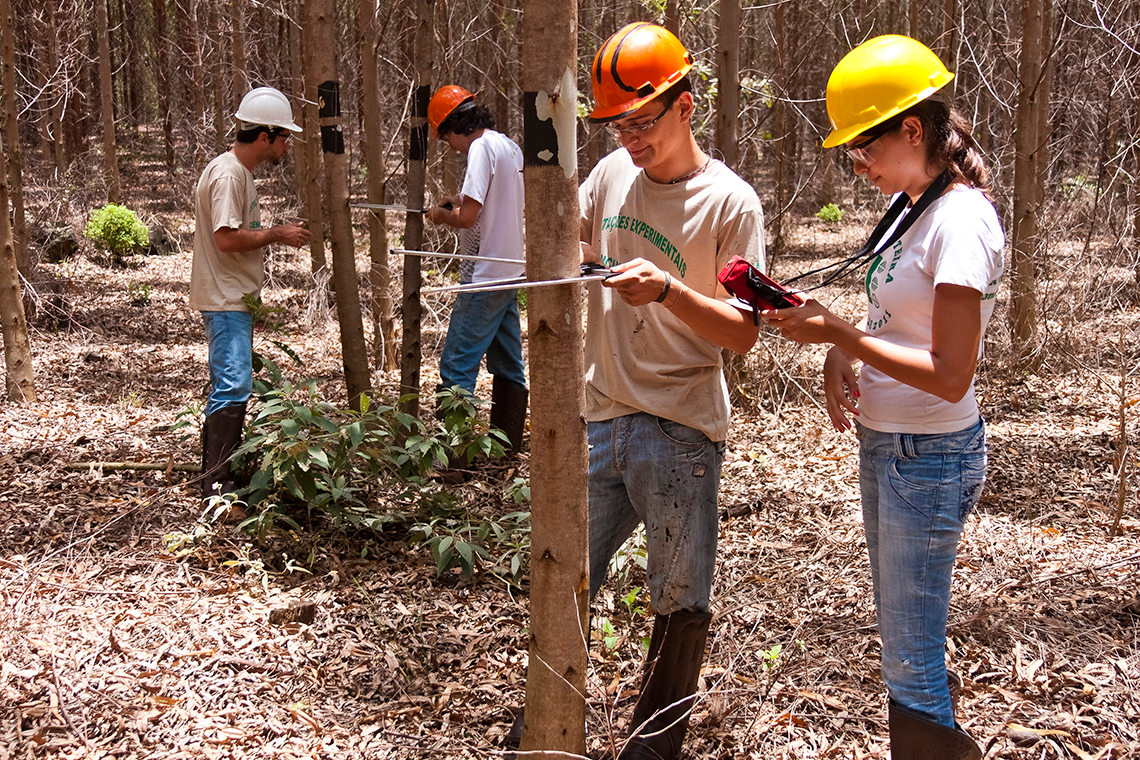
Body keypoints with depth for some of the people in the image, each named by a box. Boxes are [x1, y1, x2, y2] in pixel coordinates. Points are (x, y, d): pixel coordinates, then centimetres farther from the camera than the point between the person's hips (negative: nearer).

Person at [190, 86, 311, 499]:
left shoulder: (239, 171, 15)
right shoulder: (228, 174, -18)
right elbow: (226, 238, -24)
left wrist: (277, 232, 11)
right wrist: (276, 235, -15)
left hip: (235, 298, 11)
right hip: (225, 299, -11)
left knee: (231, 384, 16)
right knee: (233, 385, -12)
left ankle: (222, 470, 26)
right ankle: (217, 481, -10)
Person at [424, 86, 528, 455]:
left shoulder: (482, 147, -15)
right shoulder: (511, 147, 13)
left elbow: (467, 217, -20)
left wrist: (442, 215, -2)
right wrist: (458, 201, 20)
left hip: (485, 278, -10)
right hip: (510, 272, 10)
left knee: (457, 368, -7)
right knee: (508, 368, 13)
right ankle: (506, 450, 21)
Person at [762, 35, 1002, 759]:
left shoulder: (961, 218, -20)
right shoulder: (911, 206, 9)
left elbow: (950, 375, -23)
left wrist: (838, 333, -21)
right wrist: (842, 353, -1)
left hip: (929, 457, -9)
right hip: (886, 447, 9)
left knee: (912, 665, -1)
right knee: (904, 640, 18)